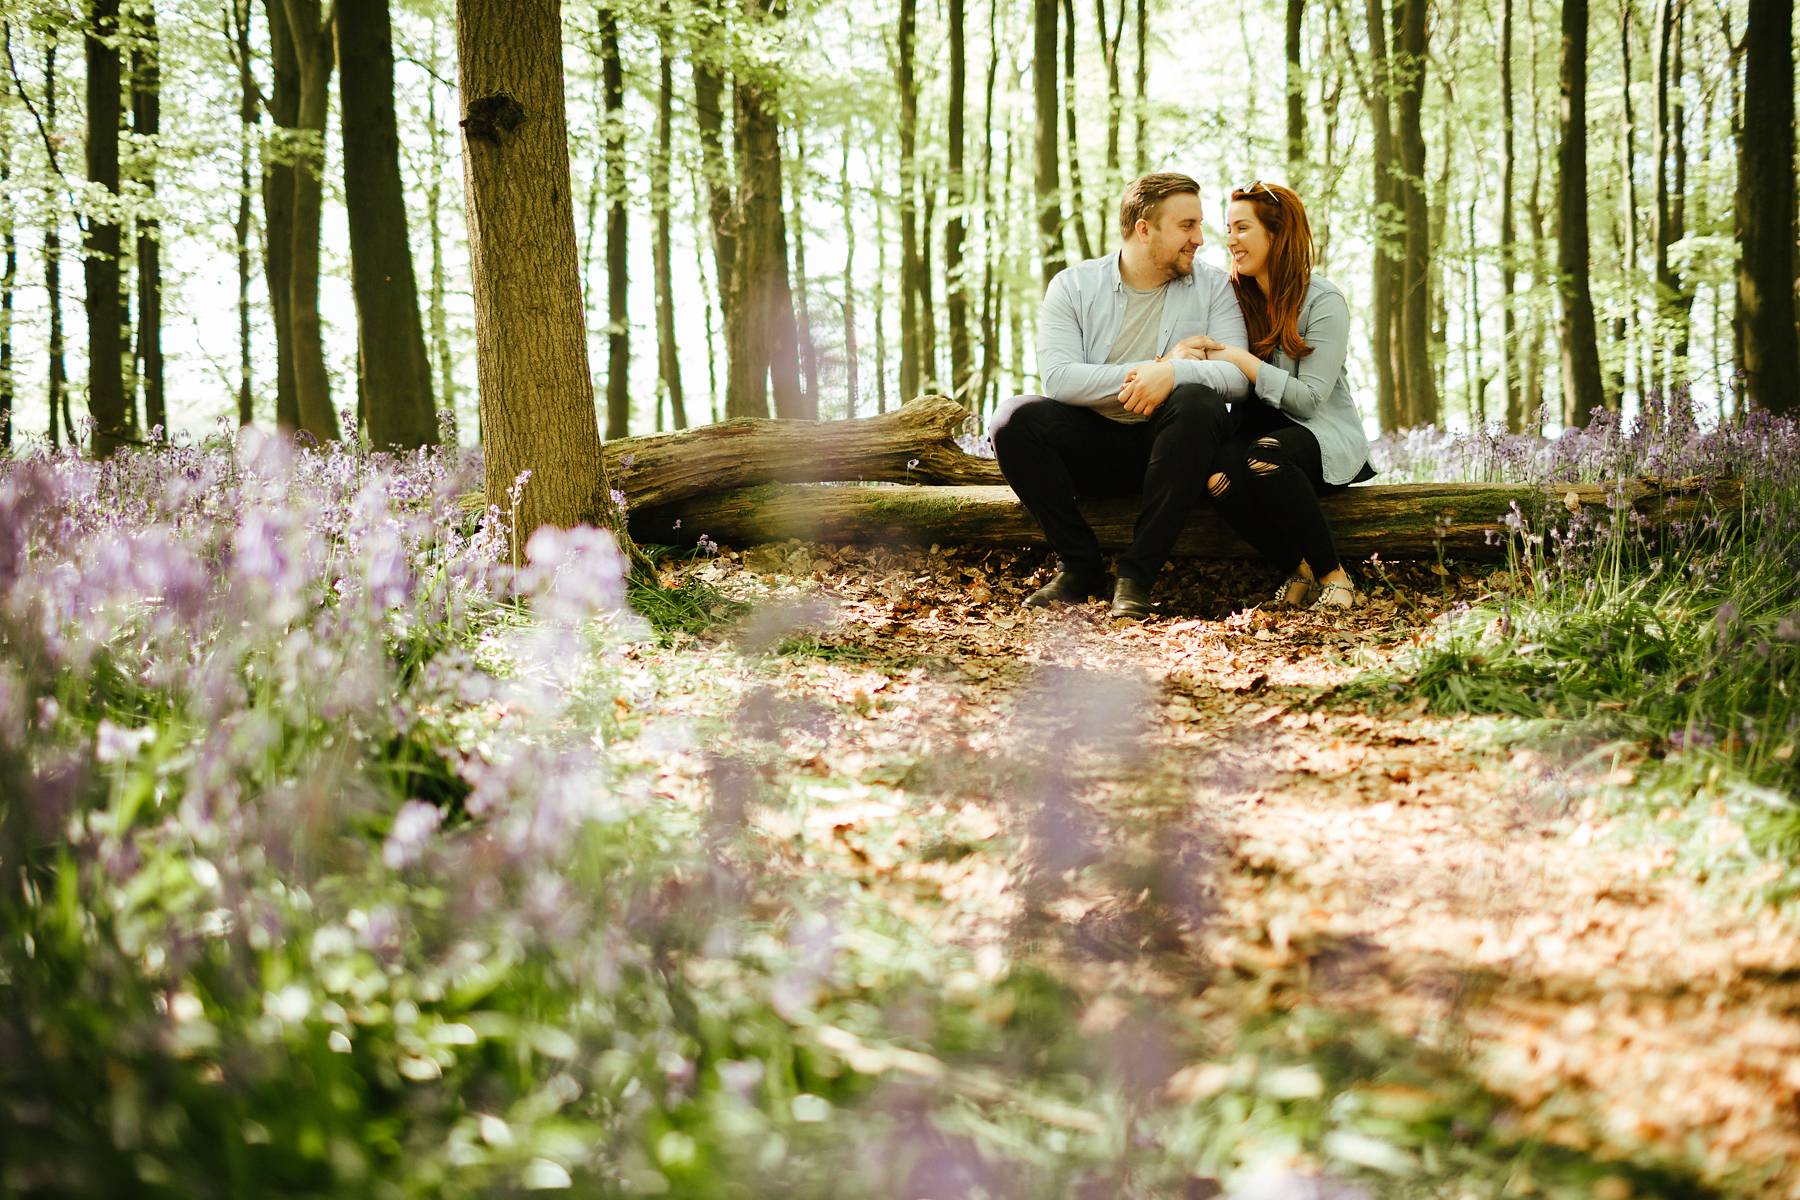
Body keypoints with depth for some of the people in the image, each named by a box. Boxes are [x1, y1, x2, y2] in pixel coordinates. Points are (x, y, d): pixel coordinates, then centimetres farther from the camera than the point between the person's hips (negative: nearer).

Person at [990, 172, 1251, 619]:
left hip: (1169, 446, 0)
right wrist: (1143, 372, -22)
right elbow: (1057, 378, -15)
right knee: (1016, 417, -26)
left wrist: (1174, 373, -31)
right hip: (1094, 442, 1)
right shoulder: (1073, 286, 1)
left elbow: (1238, 375, -12)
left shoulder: (1211, 286, 2)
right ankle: (1082, 566, -14)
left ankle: (1137, 574, -29)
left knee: (1197, 401, -34)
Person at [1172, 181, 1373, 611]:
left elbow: (1309, 397, -14)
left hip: (1322, 433, -4)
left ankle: (1333, 574, -21)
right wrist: (1189, 356, -19)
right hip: (1256, 427, 4)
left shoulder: (1323, 301, -8)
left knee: (1264, 458, -39)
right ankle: (1299, 570, -13)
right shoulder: (1235, 296, 8)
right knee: (1217, 475, -33)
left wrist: (1239, 359, -19)